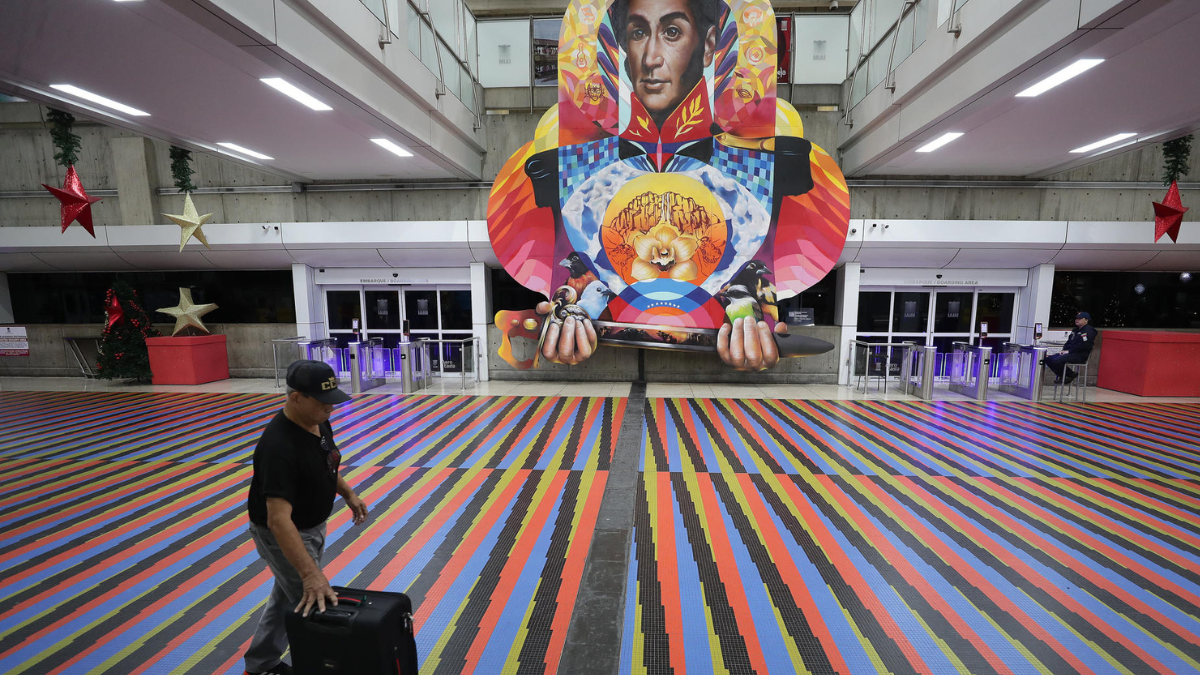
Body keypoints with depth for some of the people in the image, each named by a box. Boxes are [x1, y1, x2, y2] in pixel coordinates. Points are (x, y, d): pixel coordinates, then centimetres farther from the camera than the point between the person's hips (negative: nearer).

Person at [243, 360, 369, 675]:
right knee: (312, 607, 4)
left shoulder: (317, 420, -9)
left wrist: (348, 493, 7)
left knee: (288, 595, 25)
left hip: (313, 525, 9)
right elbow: (278, 519, -38)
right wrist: (310, 574, -41)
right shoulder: (279, 446, -35)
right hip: (283, 534, -8)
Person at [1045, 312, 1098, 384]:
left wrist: (1069, 351, -17)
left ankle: (1071, 375, -6)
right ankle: (1062, 376, 3)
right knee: (1048, 359, -5)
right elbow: (1068, 342, 25)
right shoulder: (1075, 330, 21)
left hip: (1081, 356, -9)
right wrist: (1064, 350, 7)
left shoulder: (1088, 331, -8)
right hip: (1071, 353, 9)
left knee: (1057, 361, -30)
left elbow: (1083, 345, -18)